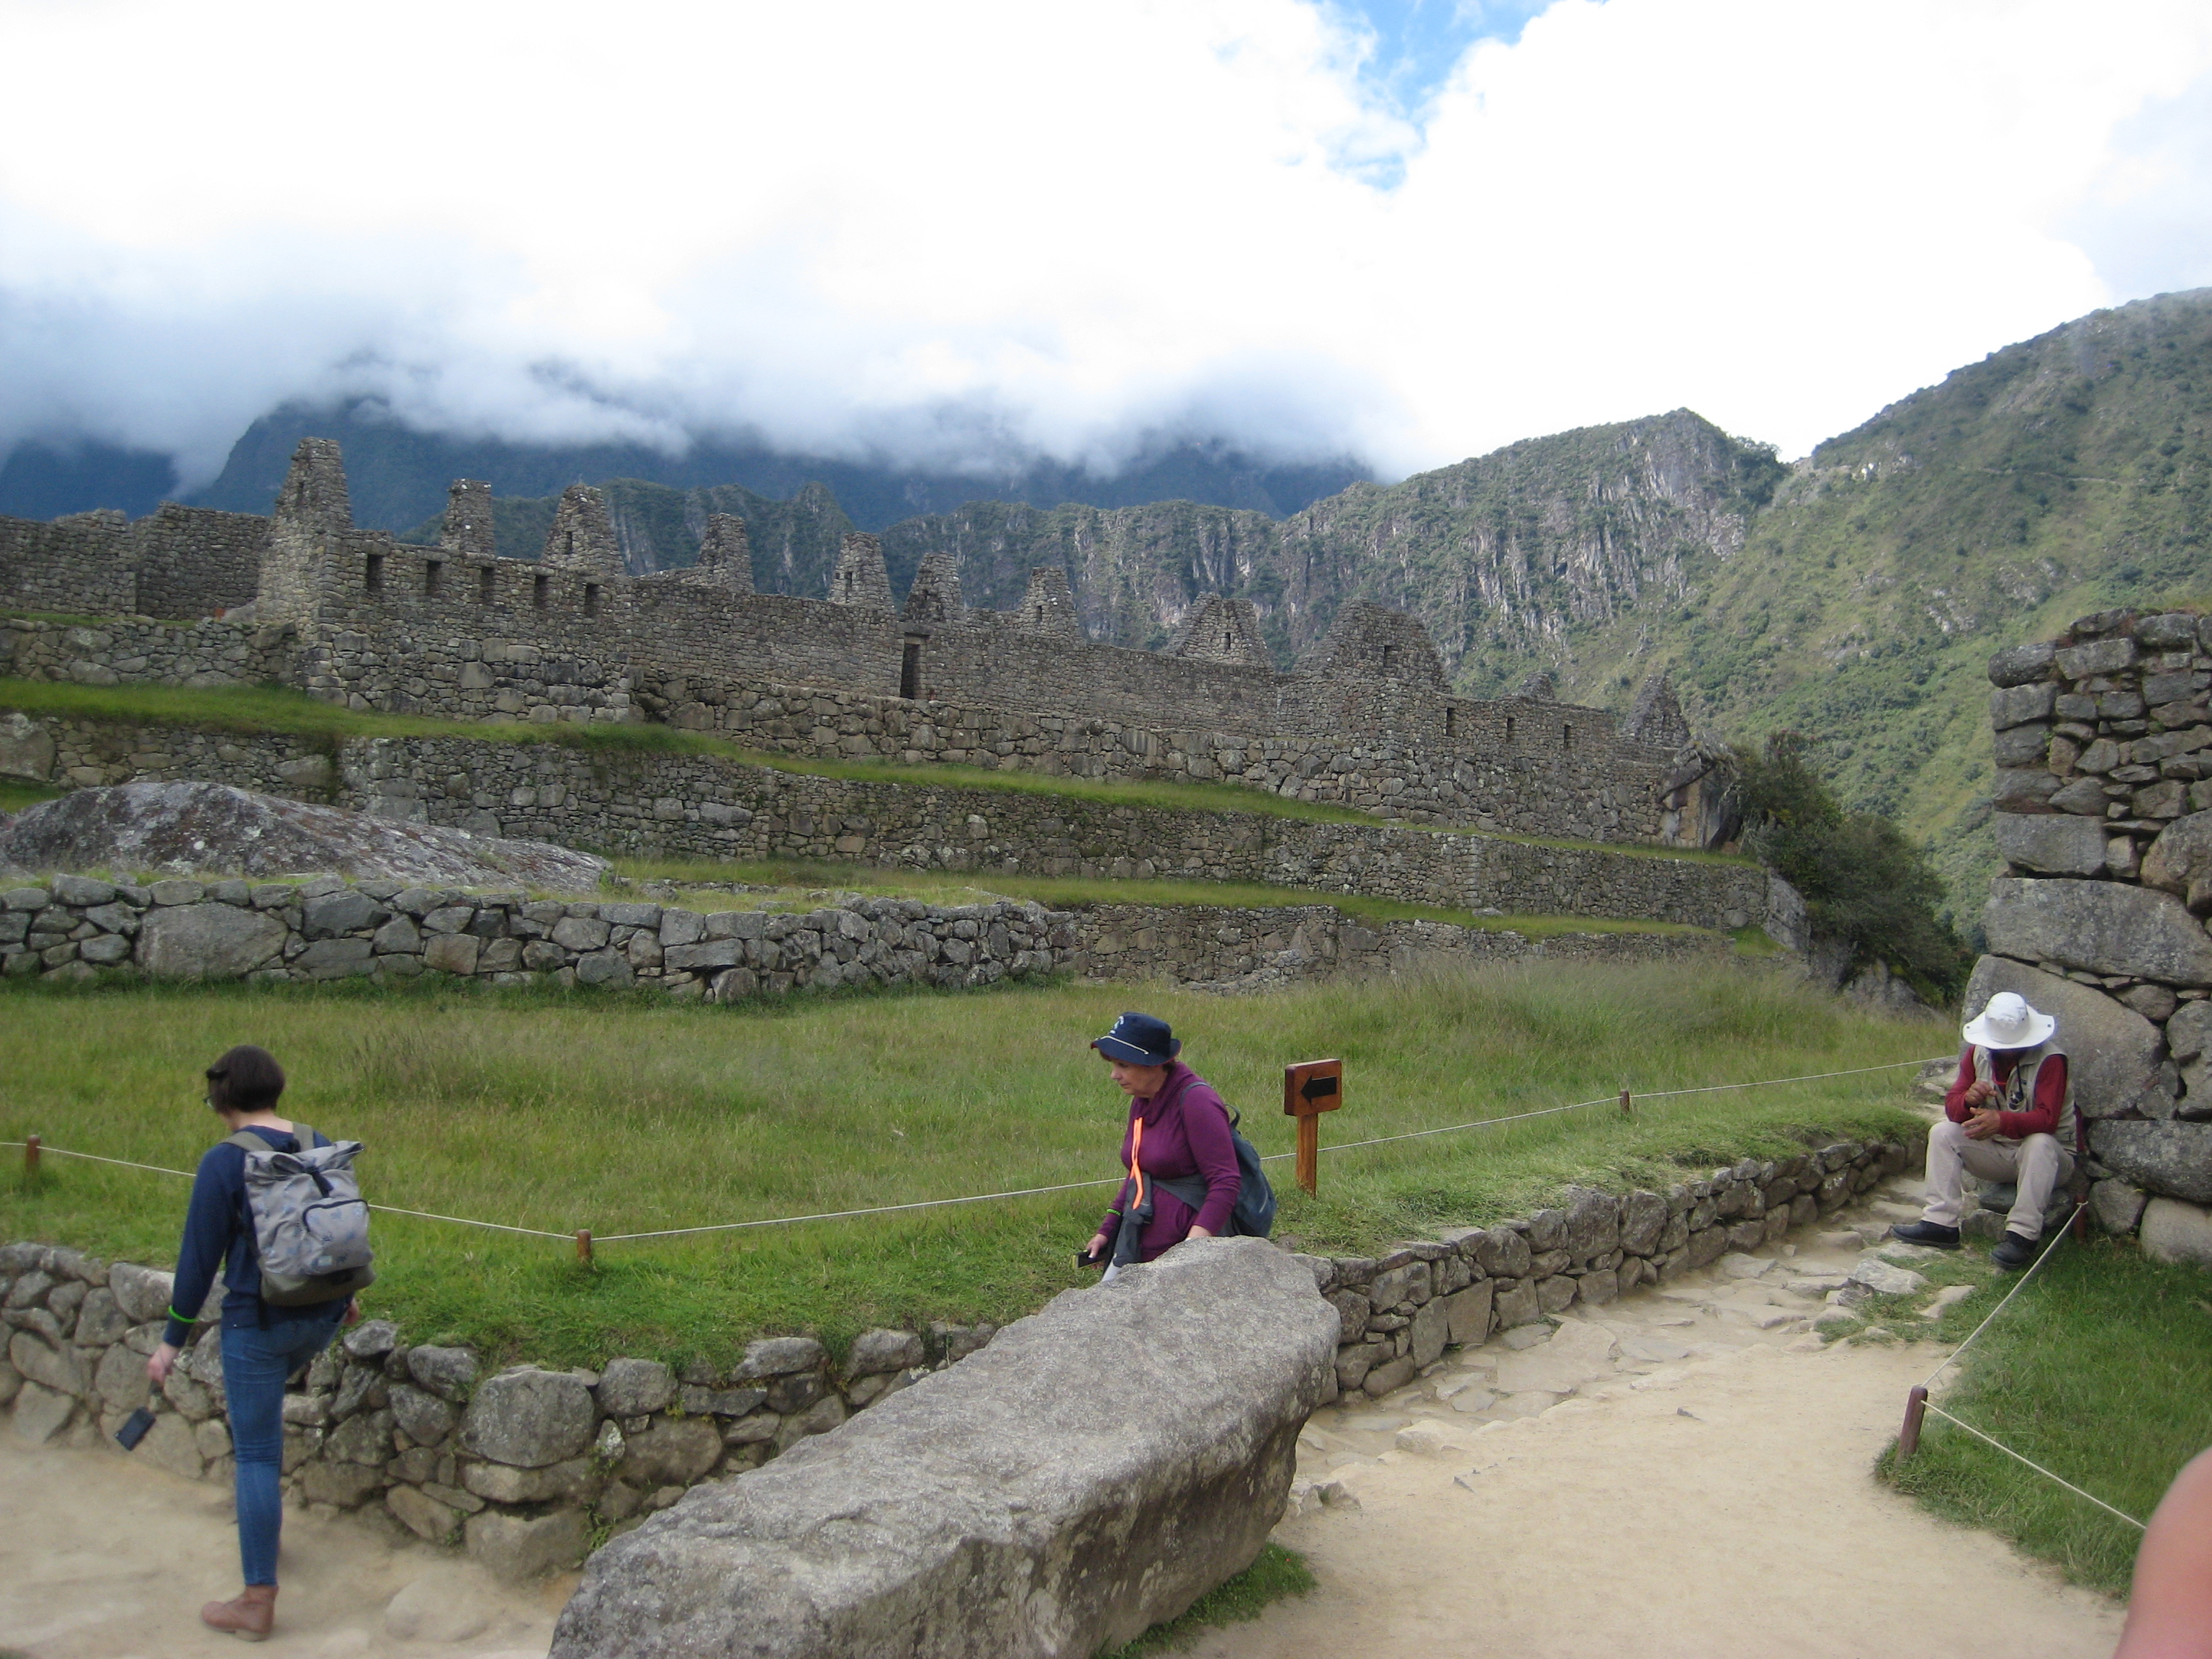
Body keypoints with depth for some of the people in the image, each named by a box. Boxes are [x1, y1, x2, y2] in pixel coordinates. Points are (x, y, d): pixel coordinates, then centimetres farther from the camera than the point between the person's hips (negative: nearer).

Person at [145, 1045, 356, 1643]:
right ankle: (265, 1503, 39)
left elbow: (199, 1257, -12)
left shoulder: (224, 1161, -15)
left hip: (260, 1319, -6)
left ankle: (258, 1604, 10)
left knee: (256, 1456, 3)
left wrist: (172, 1340, -1)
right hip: (322, 1315, 6)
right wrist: (344, 1294, 29)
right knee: (246, 1387, 35)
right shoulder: (320, 1147, 2)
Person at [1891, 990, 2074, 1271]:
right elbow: (1952, 1107, -4)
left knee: (2039, 1143, -37)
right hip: (1995, 1152, 5)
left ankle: (2022, 1235, -36)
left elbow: (2047, 1119, -28)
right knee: (1942, 1133, -14)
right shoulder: (1978, 1054, -2)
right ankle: (1940, 1223, -22)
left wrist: (2002, 1121, -45)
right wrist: (1968, 1099, -28)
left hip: (2049, 1156, -5)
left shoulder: (2050, 1060, -17)